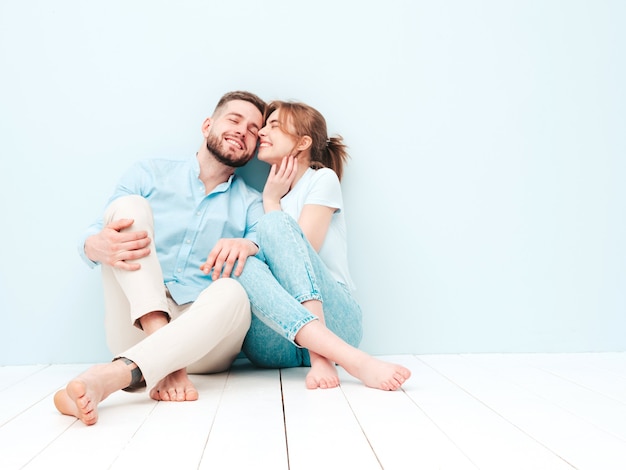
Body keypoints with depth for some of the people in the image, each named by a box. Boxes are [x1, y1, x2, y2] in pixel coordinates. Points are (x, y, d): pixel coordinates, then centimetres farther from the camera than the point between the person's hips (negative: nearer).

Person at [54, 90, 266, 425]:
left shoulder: (251, 204, 14)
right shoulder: (149, 175, 13)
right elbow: (92, 239, 6)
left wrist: (248, 246, -28)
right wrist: (98, 246, -21)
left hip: (202, 339, 0)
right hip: (137, 328, 1)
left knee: (231, 292, -32)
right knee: (129, 206, -17)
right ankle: (166, 364, -32)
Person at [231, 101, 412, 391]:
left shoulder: (322, 179, 8)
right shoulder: (256, 197, 24)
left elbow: (301, 251, -8)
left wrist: (272, 200, 3)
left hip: (332, 320, -4)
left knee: (275, 222, -24)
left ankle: (321, 356, -38)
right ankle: (352, 359, -39)